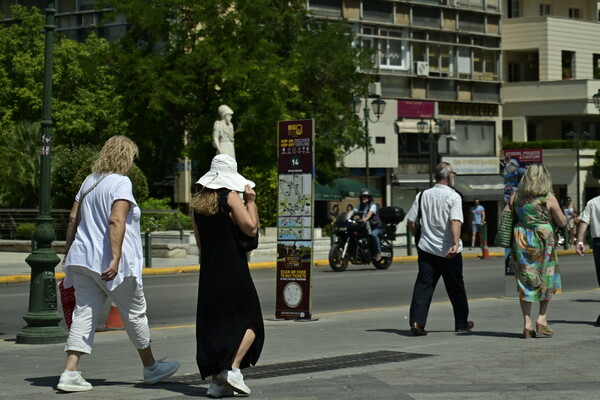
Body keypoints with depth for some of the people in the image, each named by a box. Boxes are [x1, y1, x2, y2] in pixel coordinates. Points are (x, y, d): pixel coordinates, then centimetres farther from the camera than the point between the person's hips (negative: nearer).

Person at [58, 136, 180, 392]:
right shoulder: (121, 183, -10)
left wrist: (69, 252, 23)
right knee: (135, 313, 9)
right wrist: (115, 259, -26)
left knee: (84, 313, 3)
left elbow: (73, 219, 16)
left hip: (83, 259, 7)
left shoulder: (89, 182, 13)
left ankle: (70, 373, -9)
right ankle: (151, 368, 24)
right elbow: (116, 222, -22)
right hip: (109, 263, -7)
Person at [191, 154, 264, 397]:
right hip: (233, 269, -6)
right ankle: (233, 368, -10)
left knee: (212, 324, 8)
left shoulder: (197, 202, 10)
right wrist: (251, 201, -2)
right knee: (249, 321, 6)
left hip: (208, 270, 6)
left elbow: (199, 241, 15)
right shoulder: (230, 197, -8)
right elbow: (251, 229, -12)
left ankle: (216, 381, 6)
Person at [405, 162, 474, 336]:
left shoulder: (423, 195, 6)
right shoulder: (453, 196, -8)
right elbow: (455, 221, -23)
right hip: (448, 251, -3)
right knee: (456, 288, 12)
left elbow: (410, 221, 6)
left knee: (423, 285, -1)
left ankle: (416, 321, -19)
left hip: (426, 248, 3)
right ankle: (462, 323, 25)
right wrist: (456, 244, -31)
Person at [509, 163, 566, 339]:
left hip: (521, 240, 3)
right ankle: (542, 318, 8)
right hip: (543, 240, -3)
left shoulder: (515, 197, 0)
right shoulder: (549, 198, -8)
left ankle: (527, 323, 3)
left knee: (525, 281, 7)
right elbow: (562, 222, -1)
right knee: (547, 279, 13)